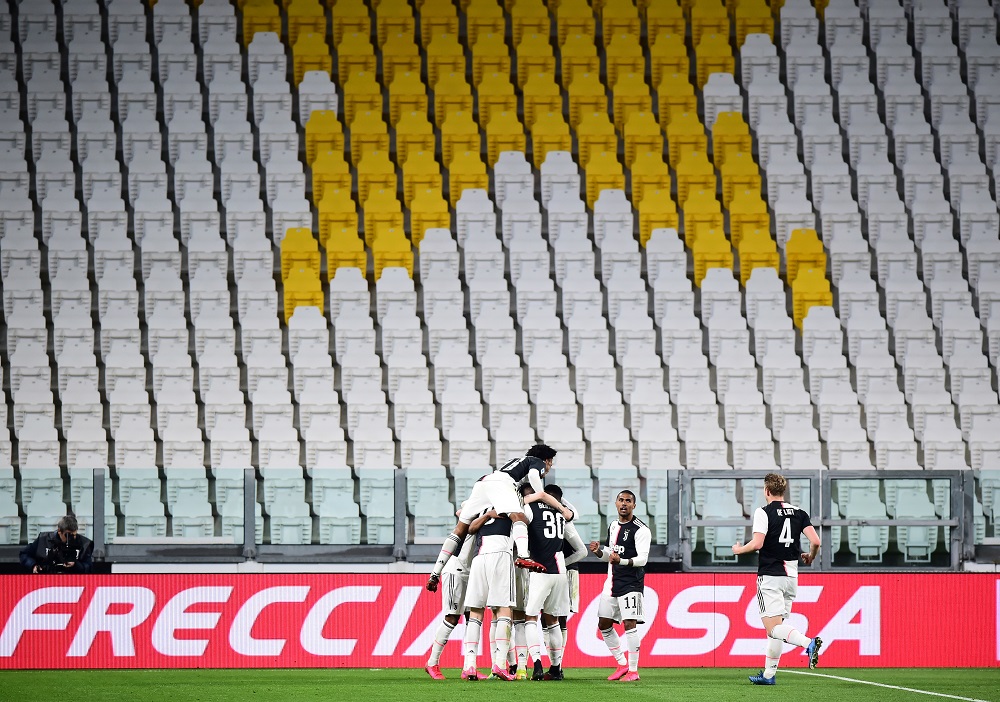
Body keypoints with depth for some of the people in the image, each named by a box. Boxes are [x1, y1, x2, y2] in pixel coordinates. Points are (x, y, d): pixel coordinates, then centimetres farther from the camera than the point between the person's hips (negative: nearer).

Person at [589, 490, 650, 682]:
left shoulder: (640, 530, -10)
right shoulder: (613, 526, 15)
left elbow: (642, 558, -18)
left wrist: (622, 561, -34)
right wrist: (599, 551, 2)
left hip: (630, 584, -8)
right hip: (612, 583, 8)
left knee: (629, 624, -14)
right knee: (604, 625, 10)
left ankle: (633, 670, -9)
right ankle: (622, 664, 20)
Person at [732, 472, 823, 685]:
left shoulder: (763, 512, -7)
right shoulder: (799, 513, 7)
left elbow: (757, 543, -17)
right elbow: (815, 541, -2)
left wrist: (739, 549, 2)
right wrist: (810, 556, 20)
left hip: (769, 576, -6)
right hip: (791, 576, 6)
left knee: (774, 628, -12)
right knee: (776, 627, 14)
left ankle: (808, 642, -36)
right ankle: (769, 674, 16)